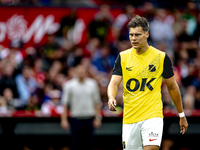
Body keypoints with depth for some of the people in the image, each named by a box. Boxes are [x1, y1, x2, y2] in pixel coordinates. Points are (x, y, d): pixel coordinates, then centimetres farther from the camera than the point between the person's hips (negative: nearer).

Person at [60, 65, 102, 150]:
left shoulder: (92, 84, 3)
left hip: (89, 119, 2)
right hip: (76, 119, -2)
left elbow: (97, 102, 8)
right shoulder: (69, 85, -3)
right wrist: (64, 120, -7)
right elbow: (65, 103, -1)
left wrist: (98, 118, 3)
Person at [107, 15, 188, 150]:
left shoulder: (161, 57, 0)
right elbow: (114, 83, -3)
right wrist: (111, 98, -26)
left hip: (153, 115, -3)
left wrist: (182, 115, 14)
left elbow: (172, 87, 10)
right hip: (129, 118, 3)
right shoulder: (123, 57, 4)